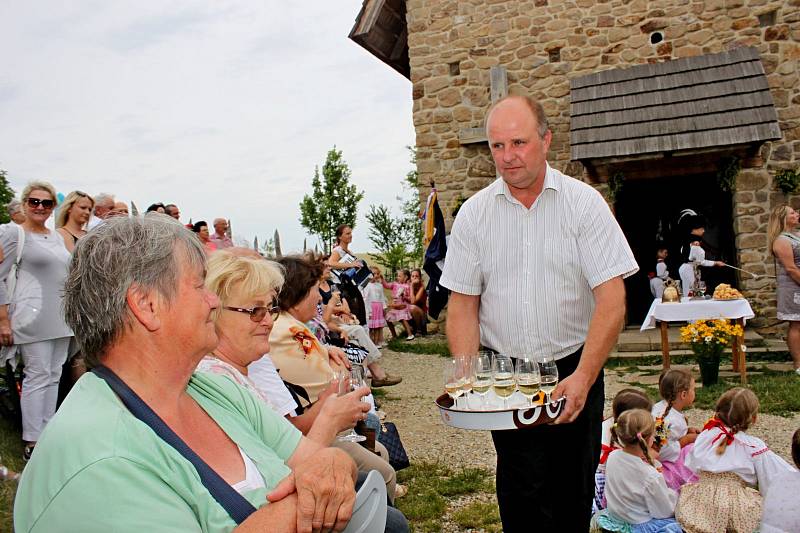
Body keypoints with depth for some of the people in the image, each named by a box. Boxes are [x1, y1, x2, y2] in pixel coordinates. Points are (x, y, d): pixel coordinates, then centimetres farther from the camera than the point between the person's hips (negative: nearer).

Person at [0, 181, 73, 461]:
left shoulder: (57, 237, 15)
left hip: (61, 317, 7)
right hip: (33, 317, -7)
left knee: (54, 375, 10)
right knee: (38, 376, -4)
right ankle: (32, 442, 5)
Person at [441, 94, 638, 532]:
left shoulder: (584, 202, -4)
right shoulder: (473, 214, 1)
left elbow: (612, 298, -10)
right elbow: (463, 302, 1)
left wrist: (584, 376, -19)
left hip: (575, 369, 0)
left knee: (572, 492, 9)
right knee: (522, 495, -2)